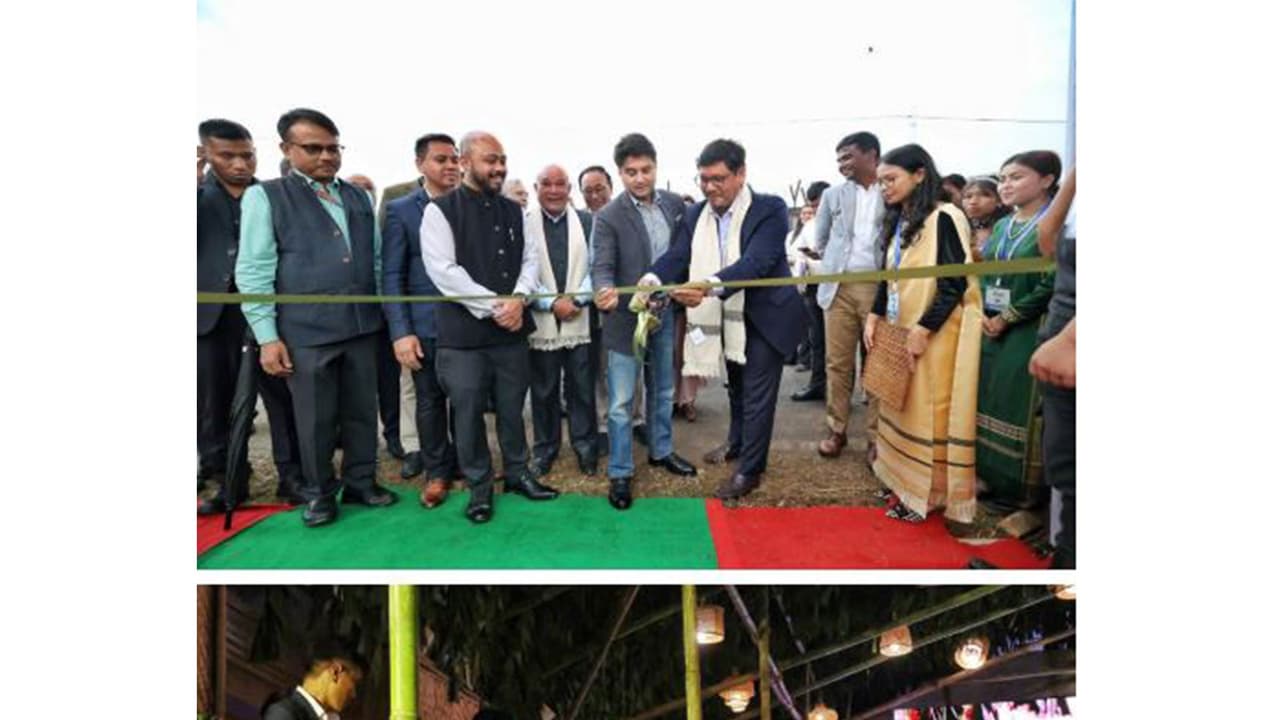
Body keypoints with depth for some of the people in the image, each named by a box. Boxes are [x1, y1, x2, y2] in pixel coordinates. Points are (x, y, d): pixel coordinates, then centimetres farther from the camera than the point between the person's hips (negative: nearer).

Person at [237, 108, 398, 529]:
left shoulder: (359, 197, 12)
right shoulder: (265, 197, 0)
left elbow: (378, 260, 16)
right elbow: (254, 273, -4)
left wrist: (387, 315, 11)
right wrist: (267, 337, -9)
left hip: (362, 326, 4)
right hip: (306, 332, -3)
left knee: (362, 412, 12)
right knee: (315, 420, 7)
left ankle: (361, 483, 28)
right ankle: (319, 493, 25)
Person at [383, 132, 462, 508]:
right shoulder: (400, 210, 0)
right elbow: (391, 276, -4)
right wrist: (400, 332, -12)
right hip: (426, 324, -1)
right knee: (429, 400, 9)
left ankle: (463, 460, 30)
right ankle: (436, 470, 25)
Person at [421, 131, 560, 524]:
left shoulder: (514, 211, 10)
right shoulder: (440, 210, -6)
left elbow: (530, 259, 7)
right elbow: (443, 271, -14)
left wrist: (518, 300, -13)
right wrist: (494, 306, -16)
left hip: (512, 328, 4)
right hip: (463, 332, -4)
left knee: (512, 409, 14)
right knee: (468, 414, 6)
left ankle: (518, 473, 32)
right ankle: (479, 487, 23)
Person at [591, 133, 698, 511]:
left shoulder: (675, 204, 1)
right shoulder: (609, 217, -12)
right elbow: (602, 266, -20)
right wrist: (605, 291, -40)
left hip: (666, 315, 5)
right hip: (627, 319, -5)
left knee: (663, 391, 20)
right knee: (621, 402, 2)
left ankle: (661, 451, 40)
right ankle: (620, 473, 17)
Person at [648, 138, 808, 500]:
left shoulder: (770, 209, -19)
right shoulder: (695, 215, -2)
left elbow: (756, 263, -33)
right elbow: (676, 255, -14)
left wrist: (710, 286, -48)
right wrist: (652, 280, -37)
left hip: (764, 317, -5)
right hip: (727, 318, 6)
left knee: (757, 394, 3)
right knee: (736, 386, 24)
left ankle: (750, 470, 17)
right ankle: (737, 442, 46)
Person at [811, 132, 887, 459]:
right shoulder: (833, 195, 11)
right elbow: (819, 241, 18)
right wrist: (838, 262, 12)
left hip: (879, 287, -2)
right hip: (840, 287, 3)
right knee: (838, 362, 5)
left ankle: (876, 436, 11)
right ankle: (836, 430, 16)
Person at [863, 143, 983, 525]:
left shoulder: (944, 218, -12)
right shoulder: (899, 221, 12)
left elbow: (956, 281, -17)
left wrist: (924, 329, -20)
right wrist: (875, 316, 3)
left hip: (934, 333, -8)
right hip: (899, 331, 8)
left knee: (928, 412, -1)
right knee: (903, 409, 11)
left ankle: (928, 493, 11)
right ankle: (904, 482, 22)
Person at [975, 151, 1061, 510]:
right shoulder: (1001, 226, 13)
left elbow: (1050, 286, -15)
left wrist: (1006, 319, -13)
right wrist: (983, 315, -2)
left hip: (1028, 333, -7)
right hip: (989, 329, 7)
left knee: (1021, 411, -2)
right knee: (988, 405, 10)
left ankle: (1023, 495, 12)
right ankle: (989, 477, 24)